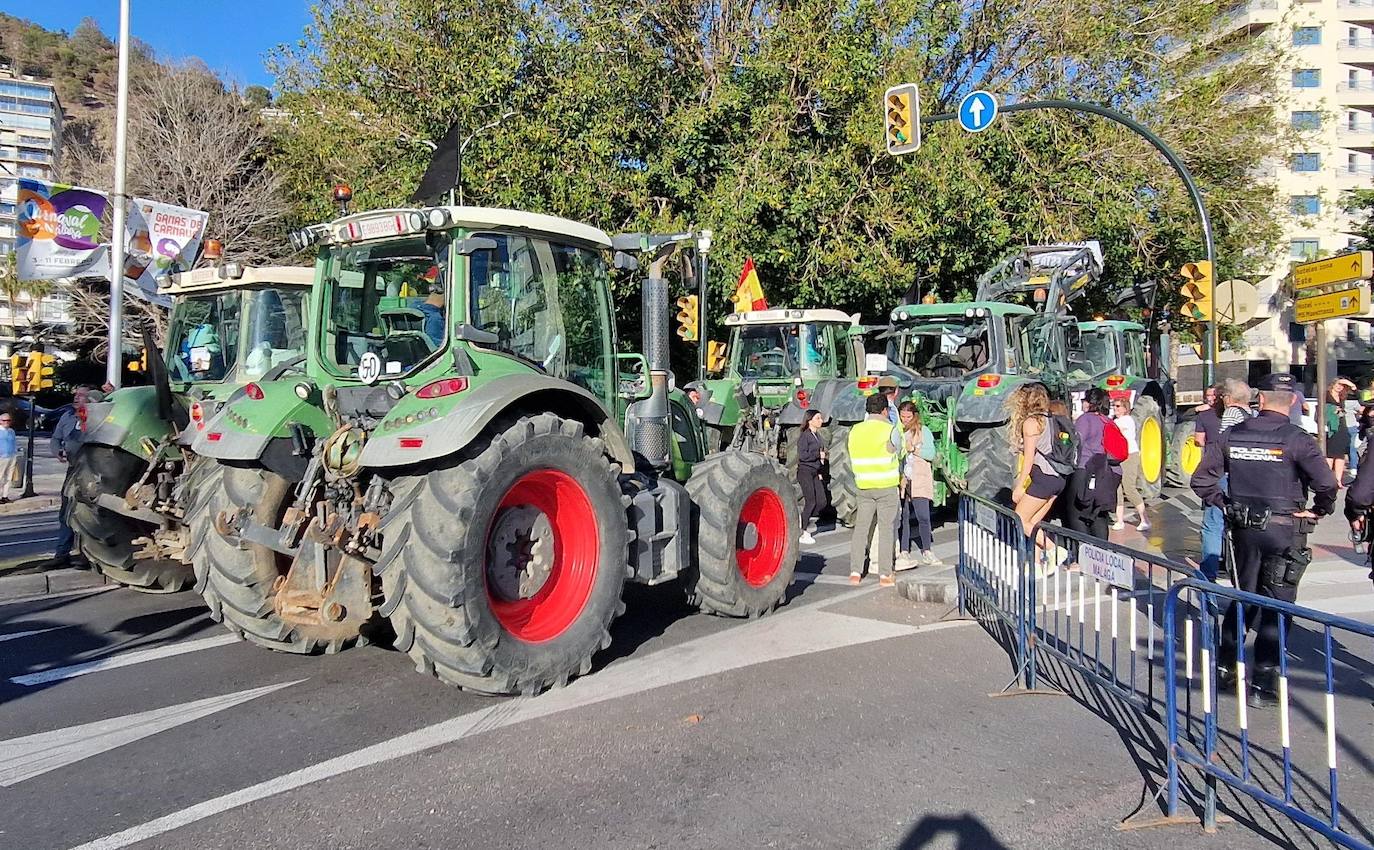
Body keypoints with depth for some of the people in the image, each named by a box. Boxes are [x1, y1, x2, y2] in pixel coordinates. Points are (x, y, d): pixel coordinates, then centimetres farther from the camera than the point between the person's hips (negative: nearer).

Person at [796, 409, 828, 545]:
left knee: (822, 502, 1)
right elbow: (802, 455, -22)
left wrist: (819, 472, 17)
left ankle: (804, 519, 20)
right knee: (811, 502, -7)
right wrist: (818, 455, -14)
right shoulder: (804, 436, -12)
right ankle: (804, 533, 3)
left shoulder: (817, 435, 14)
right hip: (805, 472, -8)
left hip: (815, 472, 8)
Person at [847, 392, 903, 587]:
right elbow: (898, 454, 6)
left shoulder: (855, 431, 5)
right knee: (886, 529, 1)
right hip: (887, 486, -4)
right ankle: (885, 575, 2)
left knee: (861, 528, 8)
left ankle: (855, 573, 7)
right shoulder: (890, 430, -8)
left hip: (863, 488, 4)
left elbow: (853, 460, 10)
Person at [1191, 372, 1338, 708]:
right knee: (1275, 605, 4)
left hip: (1244, 528, 4)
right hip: (1284, 531, -4)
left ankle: (1226, 665, 29)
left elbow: (1201, 479, 1)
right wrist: (1318, 510, -4)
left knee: (1243, 596, 20)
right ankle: (1263, 685, 7)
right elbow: (1327, 483, -22)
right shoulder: (1297, 440, -11)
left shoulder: (1232, 435, 1)